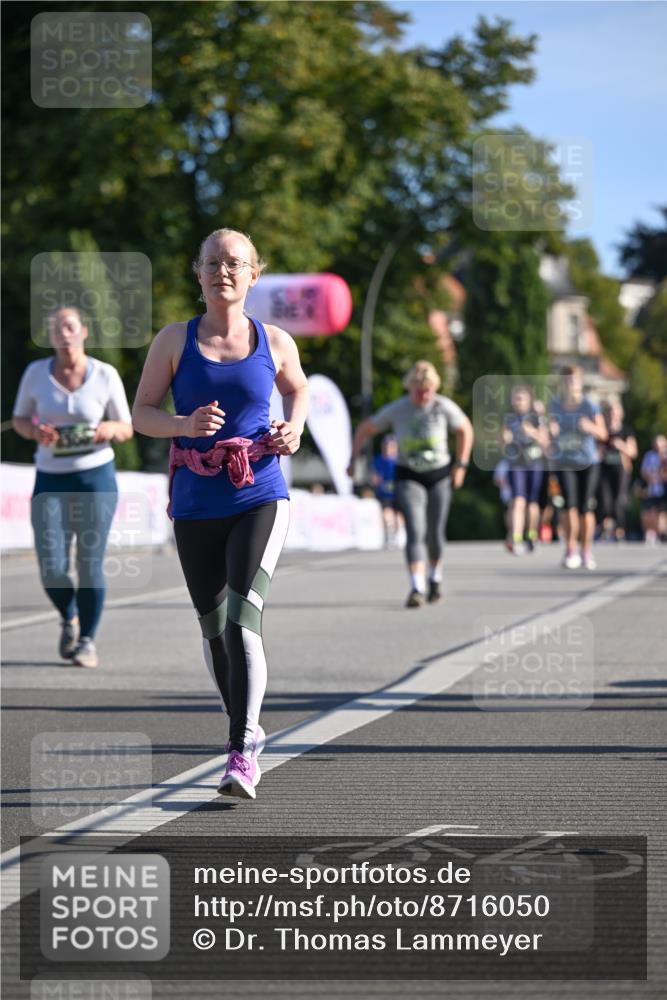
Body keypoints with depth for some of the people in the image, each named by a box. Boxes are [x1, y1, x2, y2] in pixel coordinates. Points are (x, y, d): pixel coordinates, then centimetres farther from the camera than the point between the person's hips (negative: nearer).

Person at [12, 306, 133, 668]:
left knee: (90, 565, -2)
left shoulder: (106, 375, -2)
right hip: (50, 480, 1)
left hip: (96, 477, -1)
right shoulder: (36, 372, 0)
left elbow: (126, 429, 6)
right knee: (51, 569, -6)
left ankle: (87, 640, 14)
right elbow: (19, 419, 10)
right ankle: (69, 618, 25)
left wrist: (110, 429, -17)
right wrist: (36, 431, -12)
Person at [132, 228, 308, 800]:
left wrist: (293, 429, 3)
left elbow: (298, 389, 24)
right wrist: (185, 424, -16)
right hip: (197, 505, 2)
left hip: (260, 499, -2)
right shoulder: (175, 341, 3)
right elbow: (142, 413, 4)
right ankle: (247, 732, 30)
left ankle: (243, 754, -21)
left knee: (243, 620, -18)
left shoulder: (275, 342, 4)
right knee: (214, 629, 10)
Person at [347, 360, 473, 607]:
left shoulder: (444, 407, -9)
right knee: (415, 531, -17)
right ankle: (417, 588, -25)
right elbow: (365, 429, 4)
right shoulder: (396, 410, -9)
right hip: (408, 478, -1)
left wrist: (461, 465, 5)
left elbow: (465, 429, 8)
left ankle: (435, 577, 35)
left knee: (434, 534, 7)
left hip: (439, 476, 1)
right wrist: (352, 460, 0)